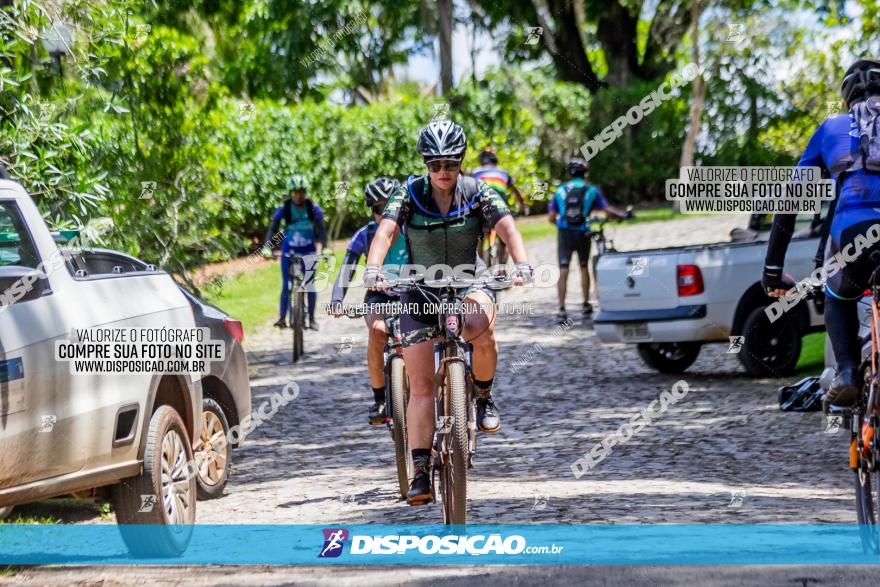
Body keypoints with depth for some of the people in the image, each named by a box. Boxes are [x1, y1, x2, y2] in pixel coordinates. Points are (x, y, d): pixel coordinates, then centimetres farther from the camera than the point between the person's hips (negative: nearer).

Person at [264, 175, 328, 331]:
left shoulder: (313, 208, -13)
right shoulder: (283, 209, -13)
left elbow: (321, 231, -16)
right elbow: (272, 230, -16)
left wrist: (319, 249, -32)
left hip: (309, 251, 0)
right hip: (289, 251, 0)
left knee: (310, 284, -4)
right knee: (286, 285, -7)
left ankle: (312, 318, 7)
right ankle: (282, 318, -3)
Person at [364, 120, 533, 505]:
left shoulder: (478, 193, -9)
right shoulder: (409, 194, -10)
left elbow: (507, 228, -23)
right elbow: (385, 231, -24)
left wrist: (521, 264, -42)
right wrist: (373, 270, -43)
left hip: (467, 284, 0)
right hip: (420, 291, 0)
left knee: (481, 328, -36)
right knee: (421, 385, -8)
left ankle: (483, 395, -8)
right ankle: (421, 471, -5)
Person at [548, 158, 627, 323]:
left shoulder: (560, 191, 9)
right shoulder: (591, 190, 5)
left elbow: (551, 218, 8)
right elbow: (608, 211, -1)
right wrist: (623, 215, 16)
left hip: (564, 233, 0)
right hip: (582, 233, 0)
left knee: (563, 271, -2)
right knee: (584, 268, 18)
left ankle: (562, 309, -12)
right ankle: (586, 305, 24)